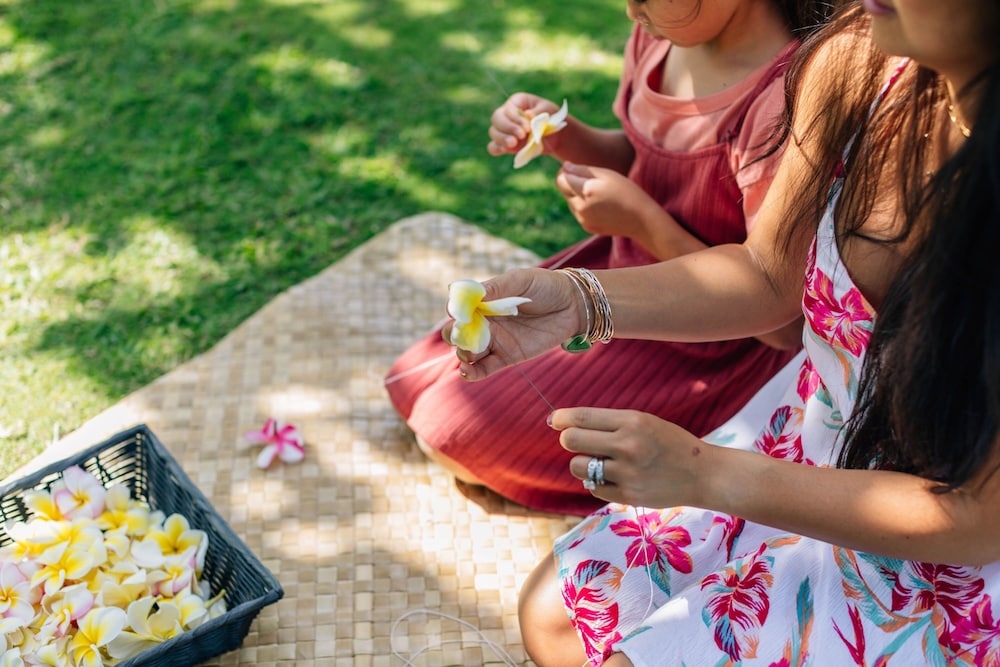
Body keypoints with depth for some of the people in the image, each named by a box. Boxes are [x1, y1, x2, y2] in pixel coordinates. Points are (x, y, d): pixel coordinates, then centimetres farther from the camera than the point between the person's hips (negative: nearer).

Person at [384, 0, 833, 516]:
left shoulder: (785, 102, -32)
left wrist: (644, 222, -25)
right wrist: (563, 137, -10)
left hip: (707, 351, -8)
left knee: (452, 432, -7)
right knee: (413, 383, 11)